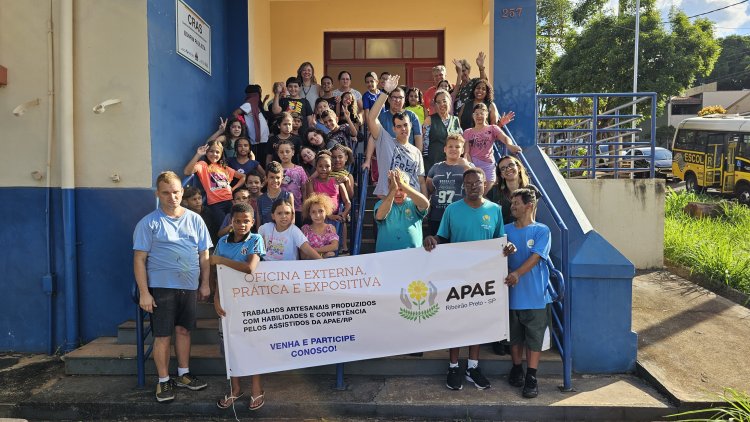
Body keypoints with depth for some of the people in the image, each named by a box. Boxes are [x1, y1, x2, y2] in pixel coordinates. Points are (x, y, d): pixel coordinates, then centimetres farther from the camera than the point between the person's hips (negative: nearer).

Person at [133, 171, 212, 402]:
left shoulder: (195, 220, 6)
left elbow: (204, 255, 9)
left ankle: (183, 374, 29)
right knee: (163, 336, 3)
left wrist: (205, 284, 6)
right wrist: (144, 292, -11)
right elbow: (139, 259, -7)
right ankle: (163, 381, 18)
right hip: (161, 287, -3)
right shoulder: (149, 223, -5)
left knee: (184, 330, 14)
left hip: (189, 286, 4)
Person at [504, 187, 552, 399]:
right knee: (515, 336, 14)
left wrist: (517, 273, -28)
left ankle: (531, 378, 11)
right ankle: (517, 370, 30)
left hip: (535, 295, -3)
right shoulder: (506, 230, 6)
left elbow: (535, 257, -15)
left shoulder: (541, 231, -4)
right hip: (512, 293, 3)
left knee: (535, 337, 2)